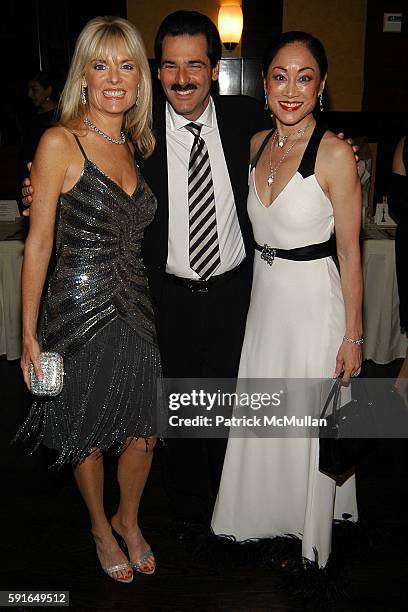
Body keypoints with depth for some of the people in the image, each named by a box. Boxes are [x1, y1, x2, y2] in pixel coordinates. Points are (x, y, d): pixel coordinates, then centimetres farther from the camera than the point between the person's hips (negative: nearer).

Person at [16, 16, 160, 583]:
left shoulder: (133, 145, 8)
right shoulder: (60, 142, -11)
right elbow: (38, 244, -10)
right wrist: (29, 335, -10)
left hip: (136, 312, 5)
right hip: (80, 315, -5)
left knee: (143, 432, 14)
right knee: (89, 437, 14)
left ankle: (129, 519, 43)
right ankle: (101, 528, 41)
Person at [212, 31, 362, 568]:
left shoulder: (335, 153, -16)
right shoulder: (258, 144, 3)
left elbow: (350, 250, -13)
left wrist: (353, 334, -11)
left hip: (315, 300, -6)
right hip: (264, 296, 6)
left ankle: (308, 534, 35)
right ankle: (265, 514, 44)